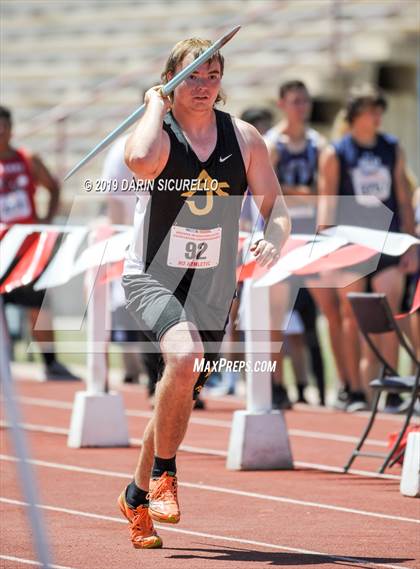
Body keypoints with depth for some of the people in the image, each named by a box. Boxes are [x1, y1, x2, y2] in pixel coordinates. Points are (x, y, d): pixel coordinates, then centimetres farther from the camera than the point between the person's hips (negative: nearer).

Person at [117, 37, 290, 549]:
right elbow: (141, 160, -37)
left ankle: (137, 497, 37)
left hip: (212, 290, 5)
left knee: (180, 398, 13)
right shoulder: (157, 133, -12)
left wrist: (274, 239, -19)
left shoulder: (244, 139, -1)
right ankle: (162, 475, -13)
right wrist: (156, 104, -20)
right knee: (184, 357, -33)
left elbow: (275, 205, 3)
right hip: (151, 279, -4)